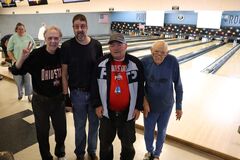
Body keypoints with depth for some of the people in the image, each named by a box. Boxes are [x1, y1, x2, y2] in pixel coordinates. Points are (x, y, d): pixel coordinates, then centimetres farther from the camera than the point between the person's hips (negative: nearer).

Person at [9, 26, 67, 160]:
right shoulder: (36, 55, -17)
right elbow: (15, 71, -14)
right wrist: (23, 58, -29)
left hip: (59, 99, 2)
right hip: (40, 100, -2)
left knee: (61, 130, 16)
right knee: (42, 132, 15)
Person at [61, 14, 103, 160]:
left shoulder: (96, 45, -5)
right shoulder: (67, 46, -9)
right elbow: (64, 73, -5)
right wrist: (65, 94, -6)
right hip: (77, 93, -1)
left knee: (94, 123, 16)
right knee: (80, 125, 15)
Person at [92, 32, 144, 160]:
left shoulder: (136, 64, -9)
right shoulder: (101, 63, -6)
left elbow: (140, 87, -3)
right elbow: (95, 85, 0)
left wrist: (139, 107, -3)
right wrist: (97, 104, -3)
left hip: (128, 111, 0)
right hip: (107, 111, 1)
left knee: (128, 142, 19)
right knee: (105, 142, 20)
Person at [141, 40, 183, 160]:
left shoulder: (172, 61, -20)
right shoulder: (145, 62, -18)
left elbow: (178, 84, -10)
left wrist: (179, 106, -5)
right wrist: (144, 101, -13)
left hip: (166, 105, 0)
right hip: (150, 105, 0)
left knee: (162, 131, 19)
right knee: (148, 132, 16)